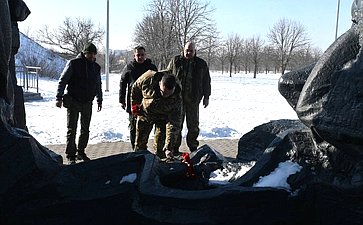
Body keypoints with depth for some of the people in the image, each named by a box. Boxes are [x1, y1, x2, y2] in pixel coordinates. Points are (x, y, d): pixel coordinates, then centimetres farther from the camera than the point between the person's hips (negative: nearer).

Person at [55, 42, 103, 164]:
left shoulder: (96, 67, 9)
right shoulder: (74, 63, -6)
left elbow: (98, 85, 20)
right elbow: (62, 80, -6)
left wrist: (99, 100, 21)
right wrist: (59, 97, -11)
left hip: (88, 103, 5)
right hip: (73, 102, -5)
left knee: (85, 129, 10)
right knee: (71, 129, -2)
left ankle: (81, 152, 22)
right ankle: (70, 155, 5)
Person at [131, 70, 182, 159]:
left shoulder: (176, 97, -34)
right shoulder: (148, 79, -33)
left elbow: (173, 124, -35)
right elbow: (135, 88, -9)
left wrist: (168, 148, -41)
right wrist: (135, 105, -2)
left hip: (163, 116, -2)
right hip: (145, 112, 2)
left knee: (160, 147, -7)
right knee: (140, 143, 13)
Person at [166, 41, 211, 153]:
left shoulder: (201, 64, 6)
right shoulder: (175, 61, 4)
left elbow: (206, 82, 11)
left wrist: (206, 97, 7)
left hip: (193, 100, 1)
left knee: (193, 125, 8)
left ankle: (193, 147, 21)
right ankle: (175, 147, 14)